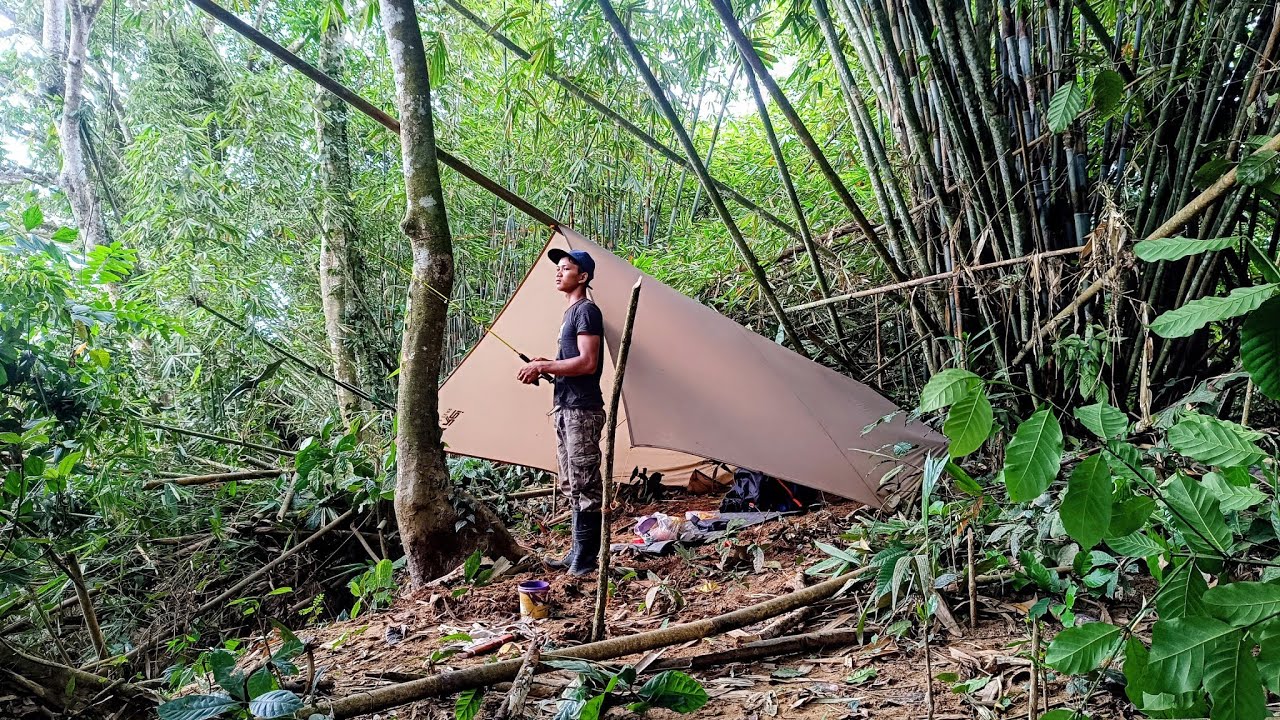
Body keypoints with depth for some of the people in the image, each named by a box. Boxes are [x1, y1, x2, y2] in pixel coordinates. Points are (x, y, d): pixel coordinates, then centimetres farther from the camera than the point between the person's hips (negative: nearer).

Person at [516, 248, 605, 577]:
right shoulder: (571, 312, 19)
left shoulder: (586, 310, -10)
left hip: (582, 410, -10)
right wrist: (545, 365, 9)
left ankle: (587, 557, 1)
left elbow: (587, 363, -20)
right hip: (565, 408, 10)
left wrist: (542, 367, -16)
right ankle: (579, 553, 23)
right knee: (572, 484, 14)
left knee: (584, 484, -6)